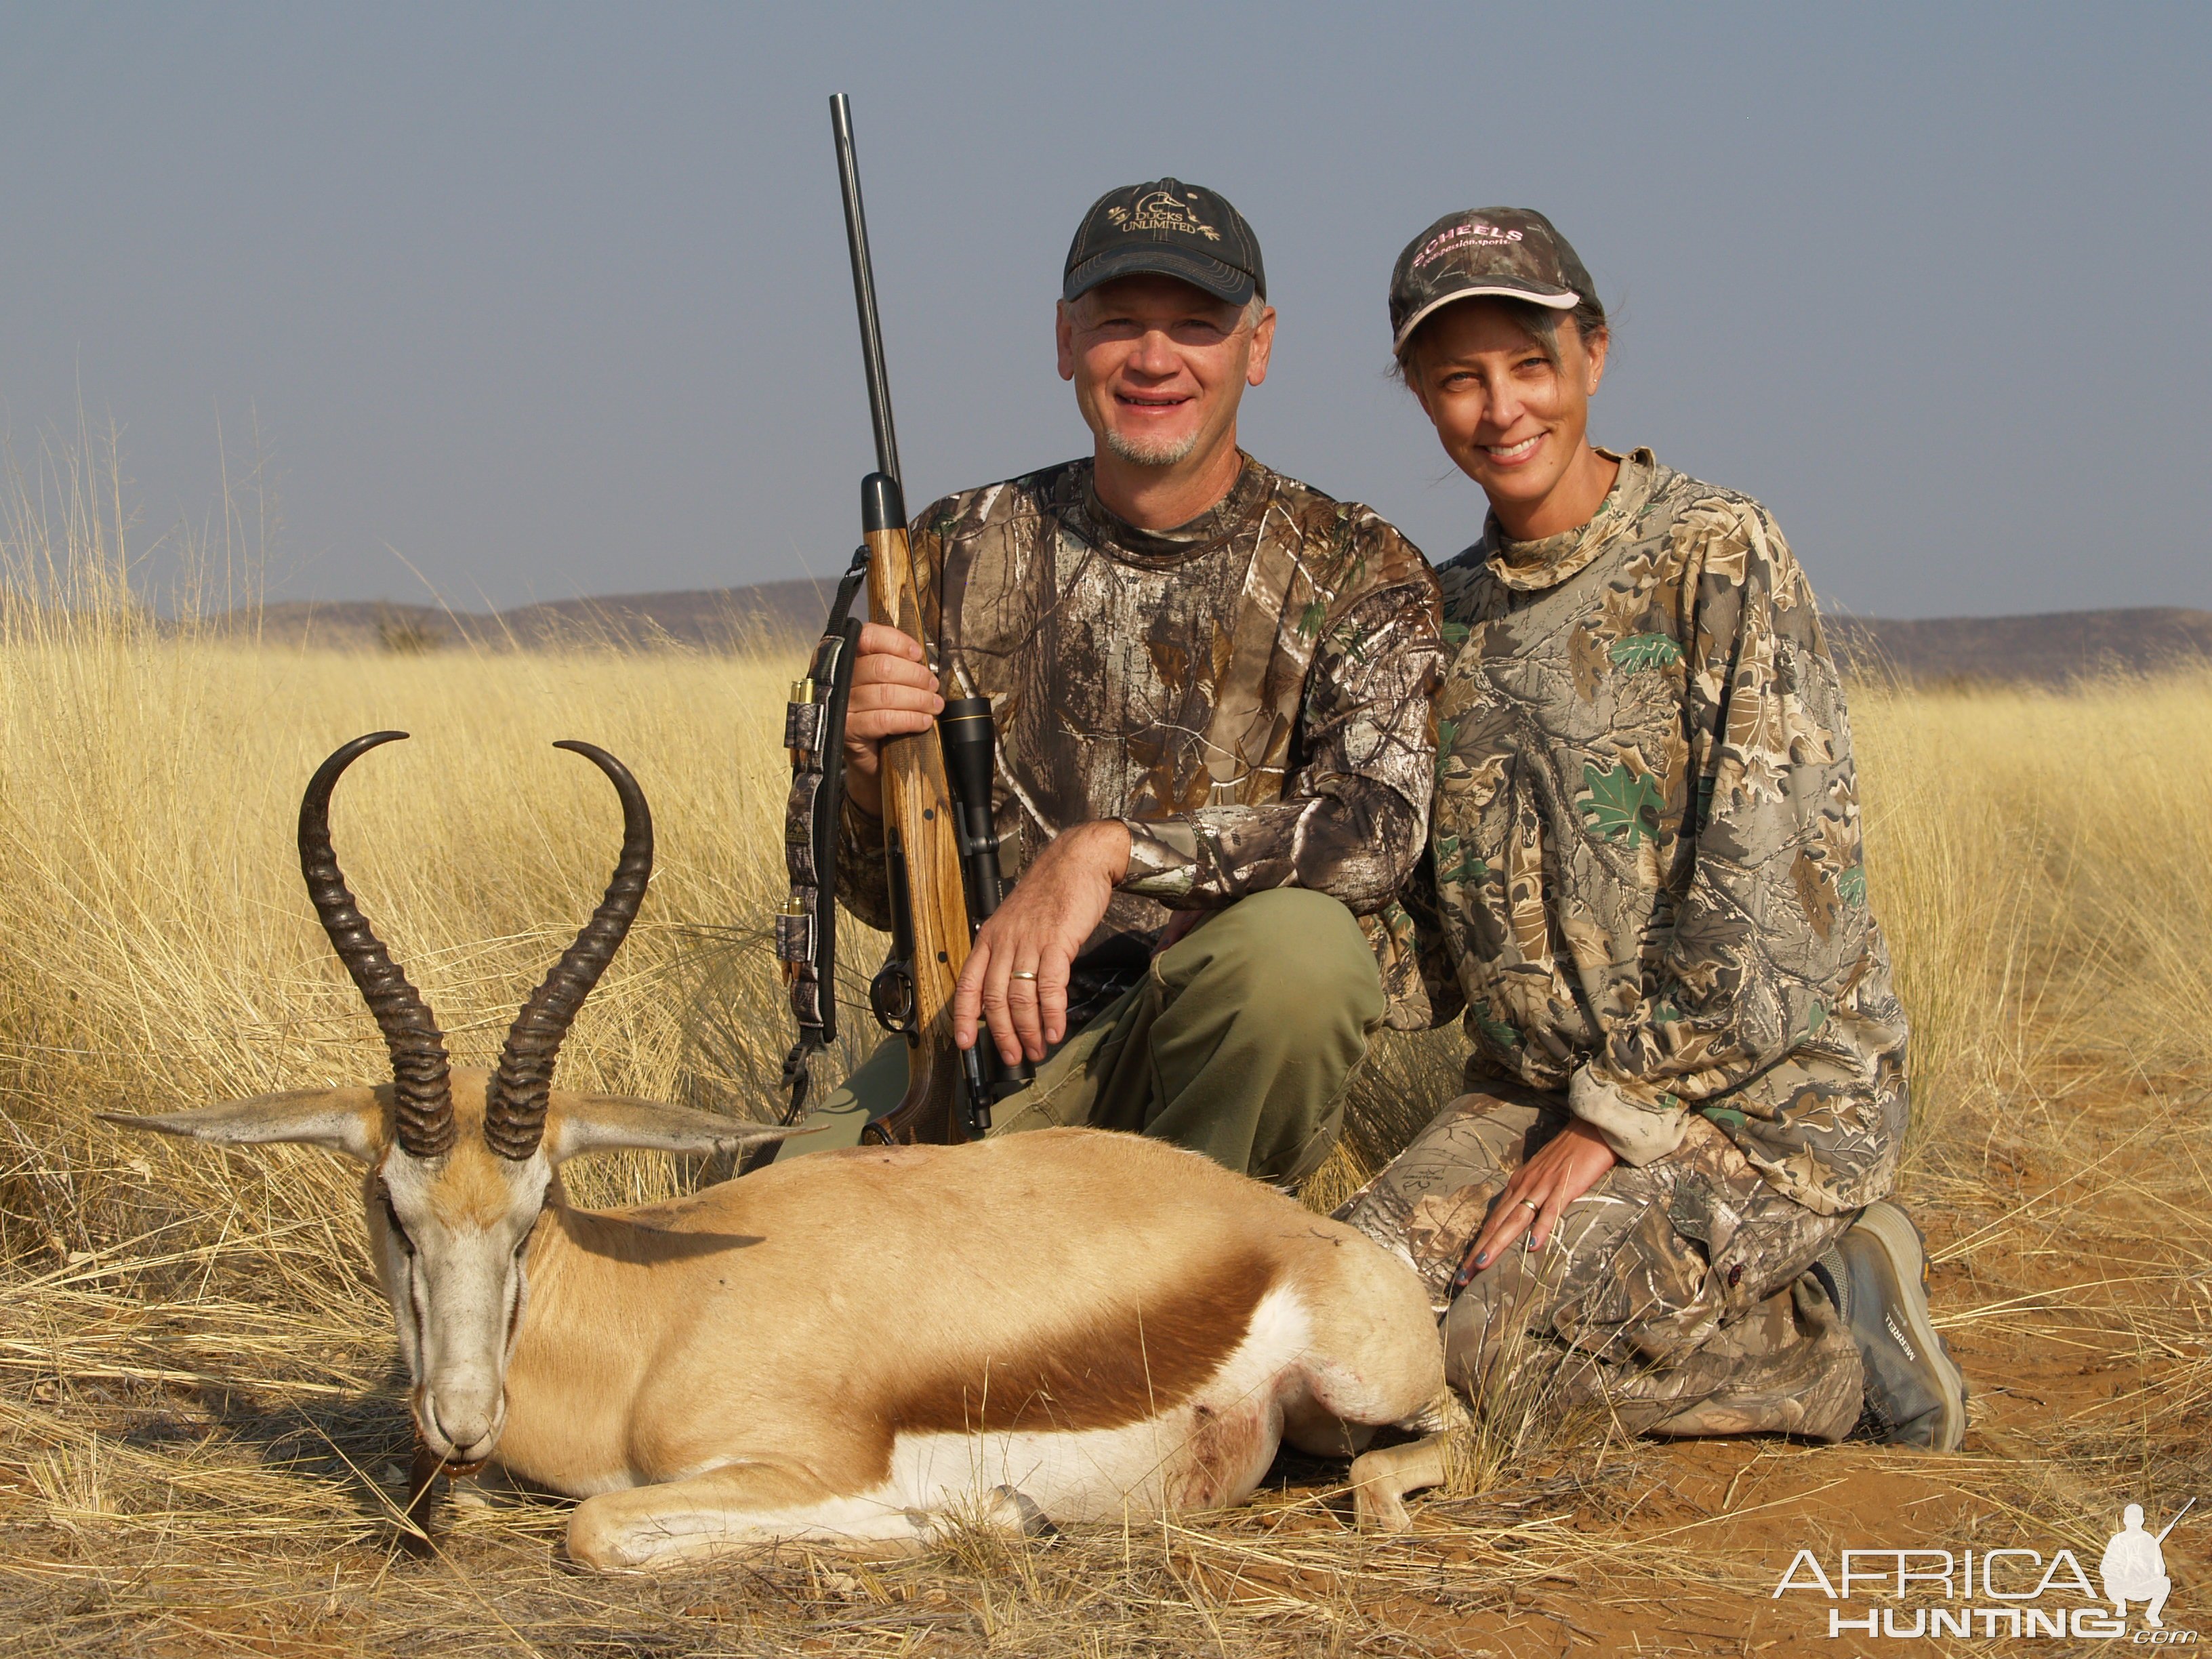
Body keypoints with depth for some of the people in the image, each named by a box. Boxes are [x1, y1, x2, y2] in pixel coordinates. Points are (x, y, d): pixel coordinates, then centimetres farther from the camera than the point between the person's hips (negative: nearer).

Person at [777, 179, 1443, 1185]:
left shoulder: (1358, 573, 0)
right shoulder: (961, 554, 8)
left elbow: (1377, 828, -19)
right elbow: (882, 895, 9)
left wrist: (1109, 849, -31)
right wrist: (864, 761, -14)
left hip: (1222, 1052, 0)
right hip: (985, 1037, 0)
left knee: (1300, 941, -35)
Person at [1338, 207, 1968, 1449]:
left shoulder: (1717, 554, -10)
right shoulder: (1451, 613, 11)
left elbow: (1769, 886, -16)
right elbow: (1444, 895, 16)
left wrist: (1612, 1117, -16)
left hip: (1770, 1084, -7)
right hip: (1539, 1083, 7)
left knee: (1497, 1339, -23)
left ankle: (1837, 1332, -2)